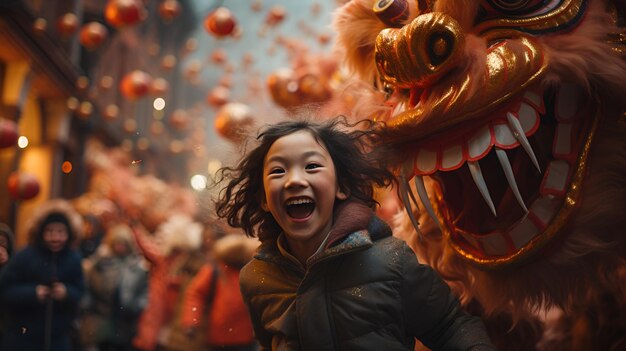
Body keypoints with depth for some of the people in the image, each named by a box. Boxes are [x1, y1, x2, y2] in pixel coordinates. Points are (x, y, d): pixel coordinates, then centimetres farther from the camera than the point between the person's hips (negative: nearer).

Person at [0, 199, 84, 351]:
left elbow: (80, 292, 1)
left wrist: (67, 293, -21)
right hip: (22, 336, -2)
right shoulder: (25, 257, -10)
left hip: (59, 336, 3)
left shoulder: (74, 259, -1)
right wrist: (32, 293, -24)